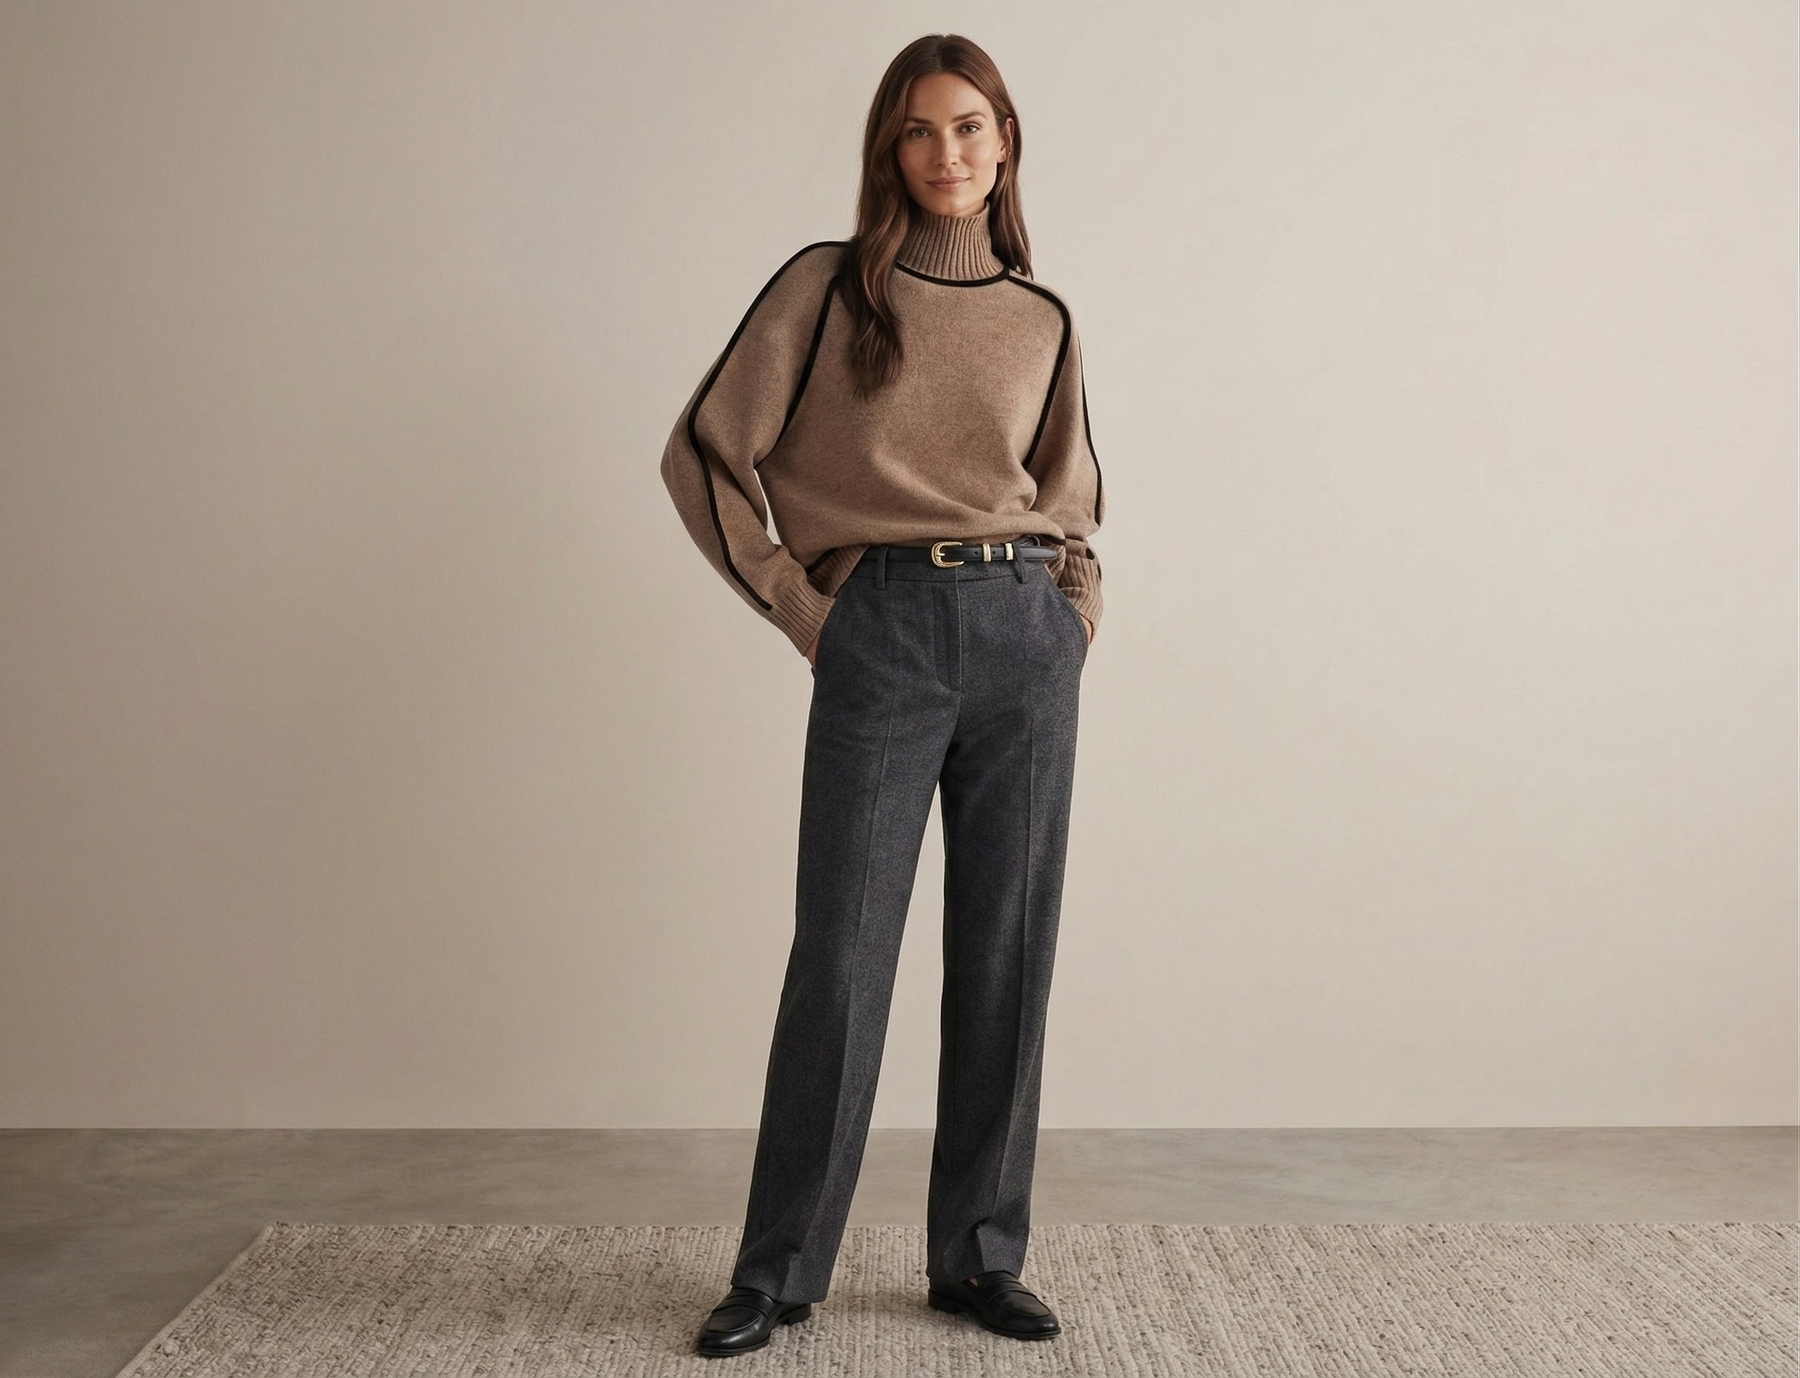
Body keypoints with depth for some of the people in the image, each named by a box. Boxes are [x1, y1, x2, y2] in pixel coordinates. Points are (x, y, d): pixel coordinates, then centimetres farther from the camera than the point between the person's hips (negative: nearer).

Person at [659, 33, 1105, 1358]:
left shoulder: (1043, 320, 14)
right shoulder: (828, 286, 4)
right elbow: (705, 455, 2)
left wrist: (1076, 608, 8)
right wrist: (800, 610, -1)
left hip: (1028, 639, 3)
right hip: (884, 638, -3)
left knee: (1008, 954, 5)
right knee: (841, 957, -2)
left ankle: (983, 1257, 19)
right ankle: (778, 1271, 12)